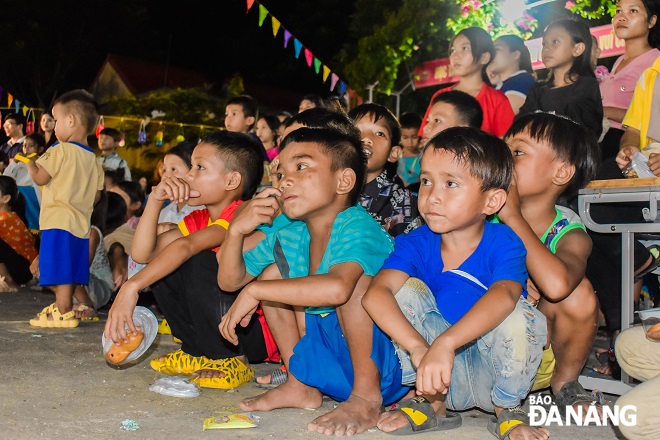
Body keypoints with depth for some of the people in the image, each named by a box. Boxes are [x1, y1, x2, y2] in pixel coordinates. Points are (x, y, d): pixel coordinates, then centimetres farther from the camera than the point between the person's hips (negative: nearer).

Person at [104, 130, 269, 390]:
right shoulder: (199, 219, 7)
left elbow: (186, 246, -37)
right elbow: (142, 254, -3)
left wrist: (132, 287, -44)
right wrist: (156, 200, -10)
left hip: (259, 332, -8)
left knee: (199, 262, -26)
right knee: (161, 267, -1)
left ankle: (230, 359, -14)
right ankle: (199, 353, 6)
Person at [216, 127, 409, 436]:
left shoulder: (357, 226, -24)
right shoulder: (288, 236, 0)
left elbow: (337, 288, -46)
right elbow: (230, 280, 8)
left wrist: (254, 292, -35)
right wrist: (237, 230, -11)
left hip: (377, 357, -8)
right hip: (326, 357, 8)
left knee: (354, 278, -31)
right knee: (274, 271, 3)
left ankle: (367, 396, -18)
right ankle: (300, 385, 9)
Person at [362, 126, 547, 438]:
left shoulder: (503, 243, -18)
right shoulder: (416, 244, -11)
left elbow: (504, 295, -41)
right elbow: (375, 294, -29)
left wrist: (444, 344, -55)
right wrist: (418, 348, -45)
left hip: (494, 372, -2)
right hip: (445, 378, 2)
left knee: (520, 313, -31)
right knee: (405, 290, -19)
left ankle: (507, 410, -2)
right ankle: (433, 405, -2)